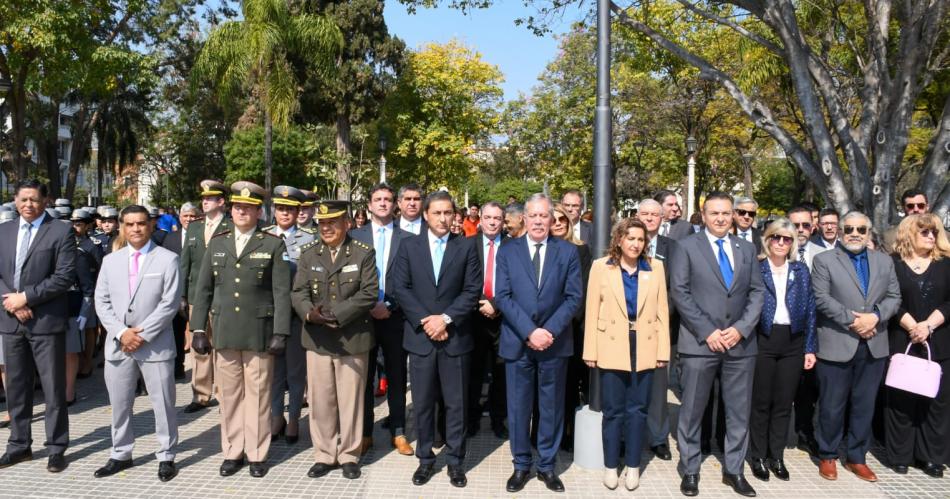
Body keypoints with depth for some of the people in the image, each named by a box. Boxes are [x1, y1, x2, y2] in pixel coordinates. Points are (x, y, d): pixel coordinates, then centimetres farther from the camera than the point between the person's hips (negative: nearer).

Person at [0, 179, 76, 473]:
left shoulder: (61, 232, -5)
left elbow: (64, 277, -12)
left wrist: (26, 297, -15)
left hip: (46, 321, -5)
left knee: (53, 388, 2)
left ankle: (56, 448, 12)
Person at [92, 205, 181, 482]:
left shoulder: (167, 259, -2)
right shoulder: (110, 260, 11)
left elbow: (170, 303, -9)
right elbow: (102, 302, 6)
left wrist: (143, 334, -14)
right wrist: (121, 332, -8)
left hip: (155, 344, -4)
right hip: (118, 344, 4)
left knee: (163, 403, 3)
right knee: (119, 404, 13)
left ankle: (166, 457, 14)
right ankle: (121, 455, 28)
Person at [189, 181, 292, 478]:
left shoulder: (273, 245, 0)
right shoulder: (217, 243, 10)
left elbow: (281, 292, -4)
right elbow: (203, 289, 11)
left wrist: (280, 334, -9)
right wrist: (198, 329, 5)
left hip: (259, 333, -3)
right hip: (224, 332, 3)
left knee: (257, 395, 4)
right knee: (229, 395, 9)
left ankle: (257, 454, 16)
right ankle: (232, 452, 22)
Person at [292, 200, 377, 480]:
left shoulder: (364, 253, -2)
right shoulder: (308, 254, 8)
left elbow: (369, 293, -10)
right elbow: (299, 293, 1)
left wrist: (336, 315, -18)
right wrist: (310, 313, -20)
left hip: (352, 339, -3)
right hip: (317, 339, 3)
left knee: (350, 400, 7)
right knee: (320, 401, 9)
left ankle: (349, 455, 22)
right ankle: (324, 455, 24)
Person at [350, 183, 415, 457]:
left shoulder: (407, 239, 2)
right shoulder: (354, 236, 5)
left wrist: (389, 306, -12)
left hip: (395, 317, -1)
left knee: (397, 377, 9)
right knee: (364, 377, 8)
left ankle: (398, 432, 21)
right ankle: (365, 433, 20)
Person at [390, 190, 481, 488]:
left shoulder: (465, 248, 4)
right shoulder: (409, 246, 5)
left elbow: (473, 290, -3)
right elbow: (399, 287, -2)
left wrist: (446, 318, -14)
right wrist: (424, 320, -12)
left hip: (455, 337, 0)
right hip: (420, 336, 1)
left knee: (456, 403, 7)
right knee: (422, 403, 9)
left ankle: (455, 461, 19)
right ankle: (425, 459, 23)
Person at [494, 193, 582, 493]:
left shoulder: (568, 251, 3)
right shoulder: (507, 251, 2)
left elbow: (574, 297, -3)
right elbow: (502, 297, -5)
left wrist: (550, 330, -14)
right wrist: (529, 332, -15)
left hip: (555, 342, 0)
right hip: (517, 341, 0)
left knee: (551, 406, 10)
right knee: (518, 406, 8)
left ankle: (547, 465, 24)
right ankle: (521, 465, 23)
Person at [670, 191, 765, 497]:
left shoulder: (747, 249, 12)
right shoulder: (687, 246, 1)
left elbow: (757, 293, 7)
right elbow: (679, 292, -6)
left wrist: (740, 329, -7)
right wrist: (707, 331, -12)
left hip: (741, 343, 3)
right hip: (699, 342, -3)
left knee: (739, 412, 10)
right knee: (692, 411, 5)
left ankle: (733, 470, 24)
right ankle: (690, 470, 19)